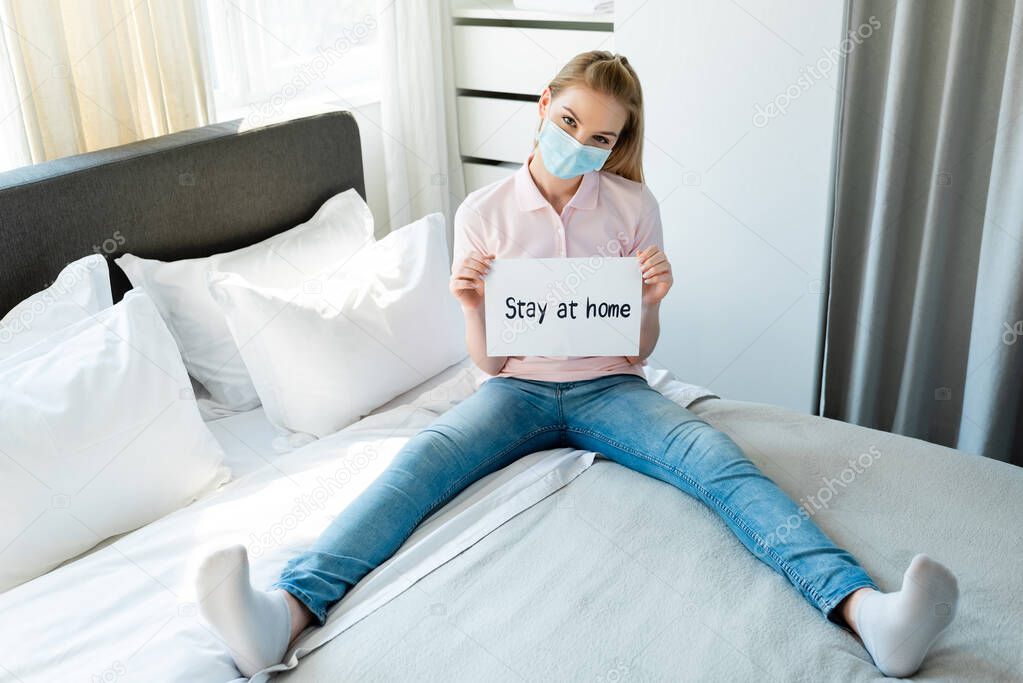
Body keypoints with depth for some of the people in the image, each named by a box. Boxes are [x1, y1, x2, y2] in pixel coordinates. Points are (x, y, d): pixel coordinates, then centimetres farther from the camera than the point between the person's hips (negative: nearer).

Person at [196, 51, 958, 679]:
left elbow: (639, 349, 3)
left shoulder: (635, 207, 0)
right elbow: (488, 360, 0)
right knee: (425, 458, -30)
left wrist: (651, 302, -18)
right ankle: (289, 610, -48)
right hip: (518, 389, 0)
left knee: (717, 458, -29)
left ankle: (861, 608, -46)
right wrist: (473, 310, -21)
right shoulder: (484, 211, -1)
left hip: (609, 388, 1)